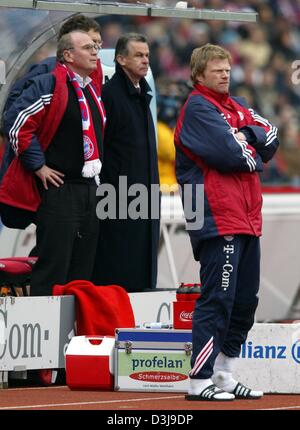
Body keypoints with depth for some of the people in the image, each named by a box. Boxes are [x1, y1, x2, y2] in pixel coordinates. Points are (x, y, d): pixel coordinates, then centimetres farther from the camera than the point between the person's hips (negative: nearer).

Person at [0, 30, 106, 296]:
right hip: (58, 187, -9)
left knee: (82, 272, 11)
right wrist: (38, 165, -14)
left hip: (89, 187, 9)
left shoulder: (92, 90, 15)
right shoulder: (49, 85, -12)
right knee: (53, 270, -9)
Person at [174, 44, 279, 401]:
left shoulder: (235, 107, 20)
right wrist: (253, 157, 1)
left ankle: (224, 377, 20)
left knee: (245, 301, 12)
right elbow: (230, 154, -18)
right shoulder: (198, 108, -6)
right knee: (218, 299, -11)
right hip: (218, 220, -9)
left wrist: (247, 136, -9)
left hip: (247, 220, 9)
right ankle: (199, 382, -10)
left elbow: (271, 139, 8)